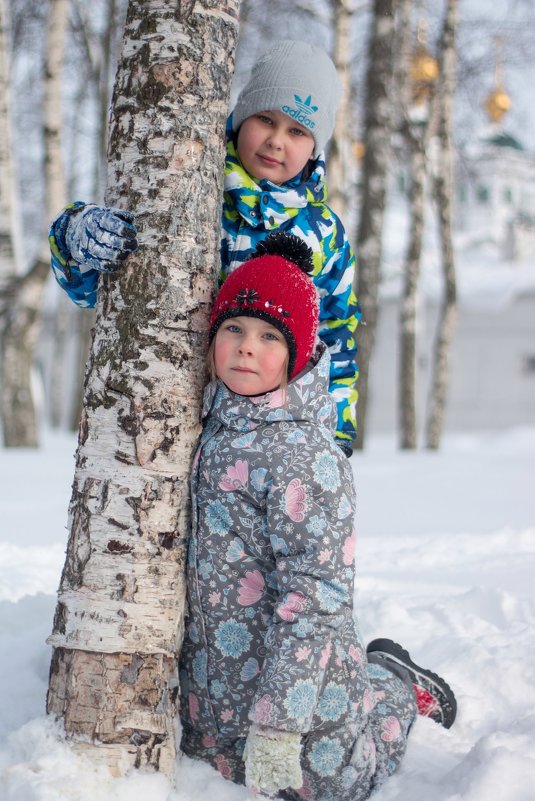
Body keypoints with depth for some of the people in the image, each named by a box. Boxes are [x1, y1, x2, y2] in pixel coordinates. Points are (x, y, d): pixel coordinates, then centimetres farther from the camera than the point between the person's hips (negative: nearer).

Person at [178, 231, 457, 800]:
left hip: (292, 665, -7)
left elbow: (313, 589, -25)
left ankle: (397, 690, 35)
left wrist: (278, 720, -27)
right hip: (213, 669, 7)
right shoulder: (214, 427, -2)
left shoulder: (302, 454, -24)